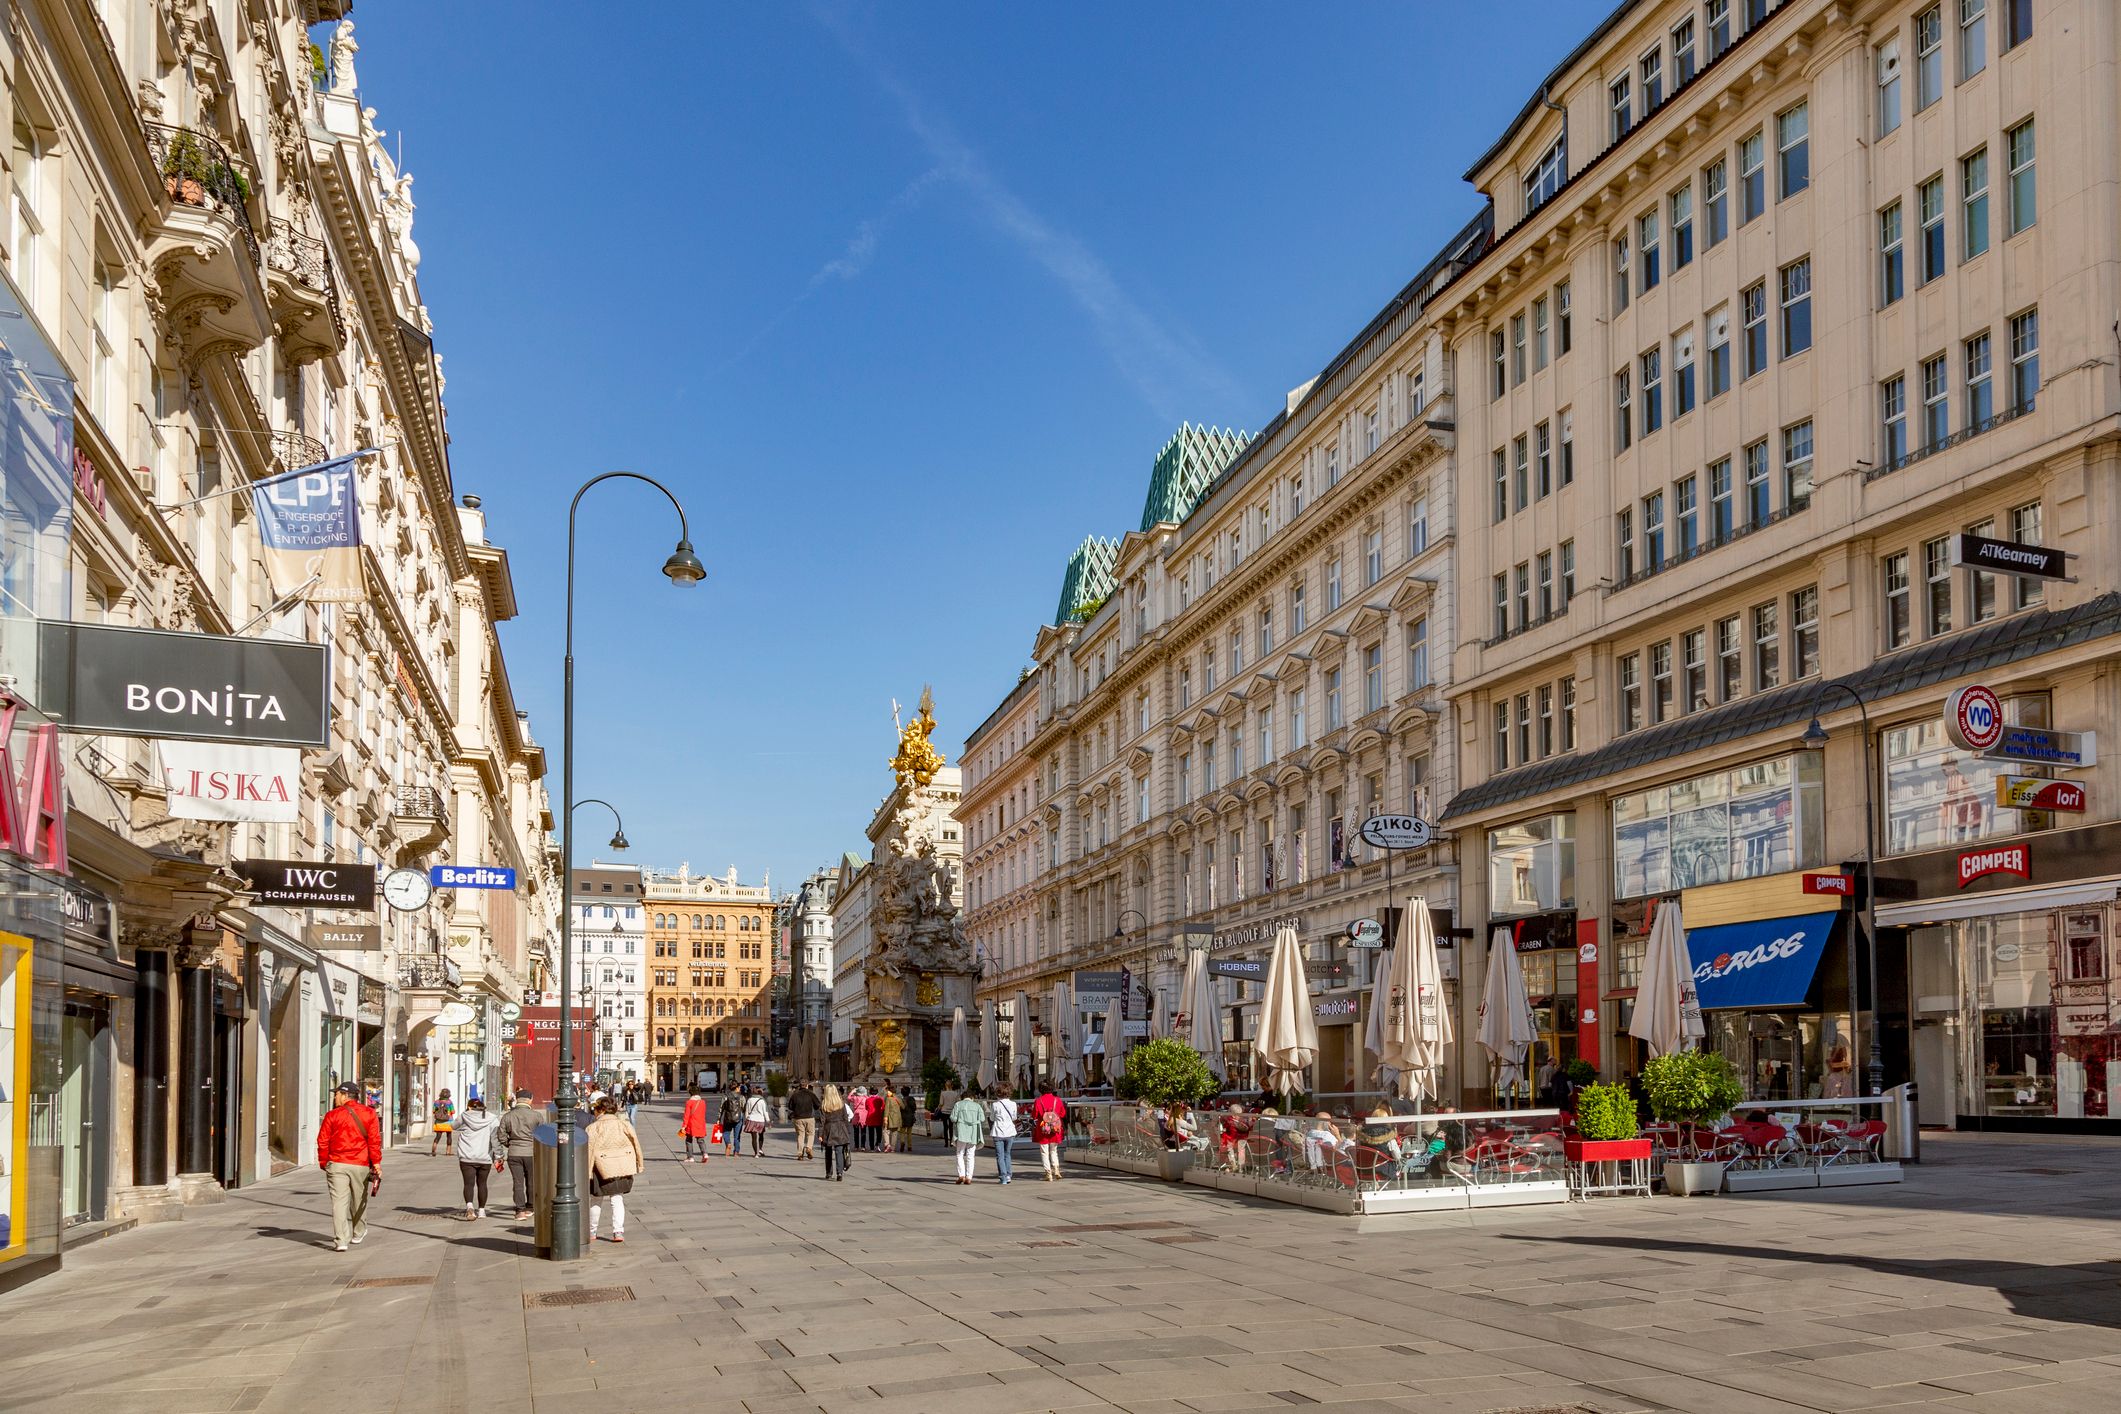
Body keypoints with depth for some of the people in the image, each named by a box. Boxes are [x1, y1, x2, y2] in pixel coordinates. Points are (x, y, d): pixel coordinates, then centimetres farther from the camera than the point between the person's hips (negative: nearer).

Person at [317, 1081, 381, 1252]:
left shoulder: (332, 1115, -1)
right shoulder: (369, 1114, 2)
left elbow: (322, 1141, 0)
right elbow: (374, 1140, -3)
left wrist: (323, 1163, 11)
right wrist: (376, 1163, -2)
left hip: (337, 1165, -2)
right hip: (361, 1165, 2)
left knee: (339, 1201, -4)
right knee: (359, 1201, 18)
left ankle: (341, 1241, -12)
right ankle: (358, 1234, 35)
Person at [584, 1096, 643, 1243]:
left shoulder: (593, 1128, -6)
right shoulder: (623, 1124, 3)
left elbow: (589, 1150, -10)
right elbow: (636, 1143, 3)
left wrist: (587, 1172, -7)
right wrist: (639, 1164, 12)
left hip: (602, 1168, -3)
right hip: (622, 1167, 3)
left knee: (596, 1200, 13)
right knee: (617, 1199, 12)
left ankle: (591, 1232, 24)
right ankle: (618, 1231, 1)